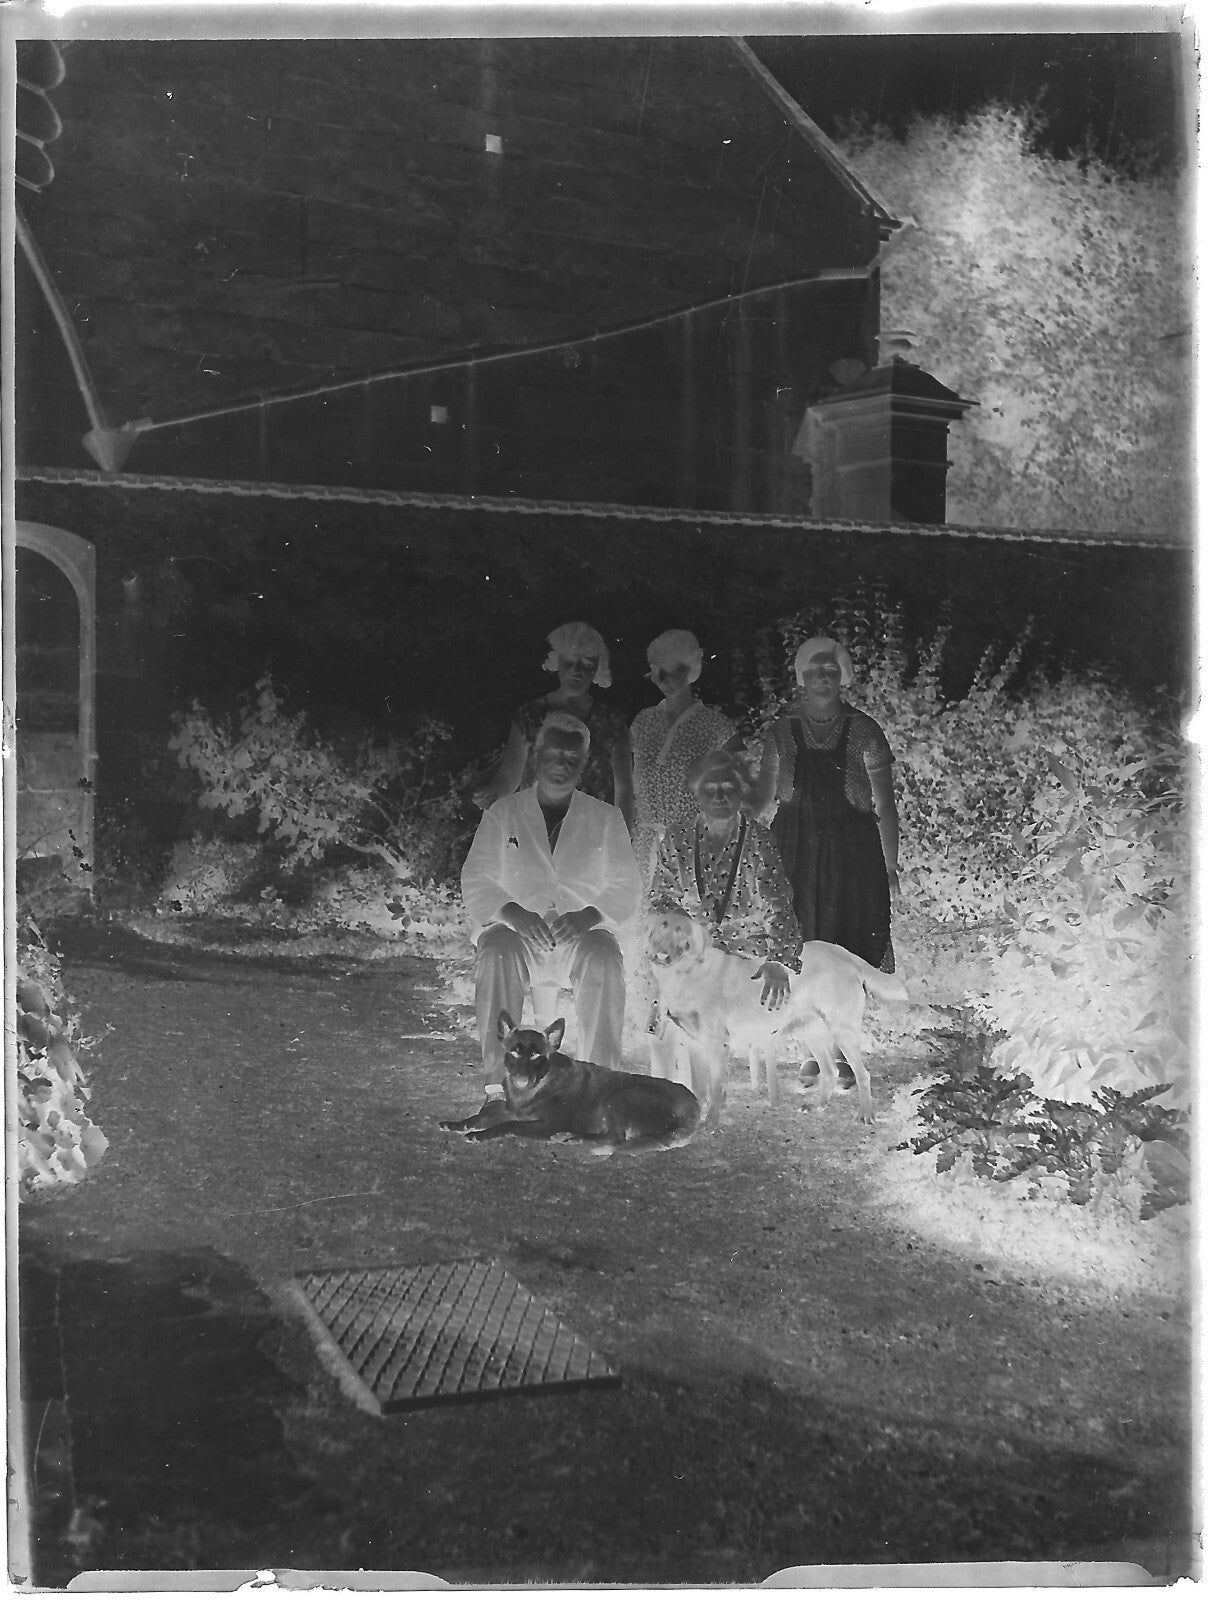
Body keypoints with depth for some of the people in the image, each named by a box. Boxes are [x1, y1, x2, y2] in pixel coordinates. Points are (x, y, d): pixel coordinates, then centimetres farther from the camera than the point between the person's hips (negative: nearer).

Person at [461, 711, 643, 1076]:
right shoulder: (503, 813, 13)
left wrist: (588, 916, -16)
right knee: (497, 952, -33)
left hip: (581, 934, 0)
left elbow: (626, 890, 6)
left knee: (603, 957, -32)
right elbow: (476, 883, 4)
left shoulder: (606, 818, 14)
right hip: (515, 929, 0)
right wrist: (512, 913, -17)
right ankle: (500, 1079, -30)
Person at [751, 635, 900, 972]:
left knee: (855, 950, -4)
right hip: (795, 854, 2)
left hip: (853, 855, -1)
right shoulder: (781, 731, 7)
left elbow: (885, 806, 1)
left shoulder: (863, 731, 1)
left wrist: (890, 869, -2)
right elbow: (763, 796, 13)